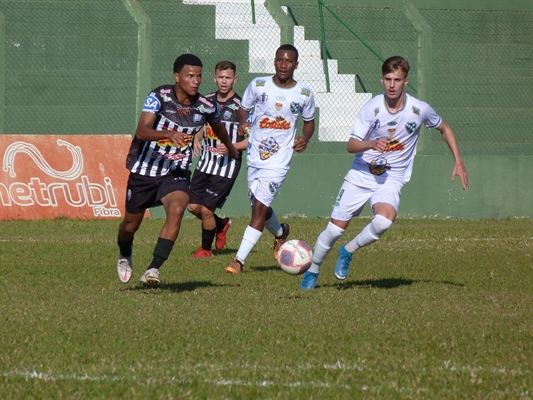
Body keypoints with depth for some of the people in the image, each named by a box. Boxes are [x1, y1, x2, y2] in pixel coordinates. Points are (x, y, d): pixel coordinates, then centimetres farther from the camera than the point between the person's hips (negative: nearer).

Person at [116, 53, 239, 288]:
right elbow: (141, 131, -30)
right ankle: (125, 255, 48)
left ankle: (153, 269, -27)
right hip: (144, 169, -1)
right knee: (132, 223, 11)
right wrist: (168, 134, -48)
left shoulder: (207, 107, -8)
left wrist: (230, 148, 36)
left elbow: (218, 127, 17)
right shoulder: (159, 97, -19)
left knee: (177, 208, -29)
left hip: (176, 172, 1)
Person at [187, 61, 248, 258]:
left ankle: (206, 249, 18)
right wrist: (196, 140, 2)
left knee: (206, 209, -6)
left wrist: (232, 147, -24)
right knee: (193, 206, 6)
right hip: (205, 163, 6)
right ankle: (221, 225, 34)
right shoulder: (207, 101, 5)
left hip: (226, 167, -6)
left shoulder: (240, 106, -13)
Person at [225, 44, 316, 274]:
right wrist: (242, 123, -14)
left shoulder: (304, 95, -3)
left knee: (260, 207, -14)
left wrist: (305, 139, -8)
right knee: (259, 207, 15)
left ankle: (239, 260, -12)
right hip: (255, 157, 3)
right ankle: (280, 233, 50)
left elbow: (309, 121, 12)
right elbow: (244, 108, 8)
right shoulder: (258, 85, -2)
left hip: (279, 160, -3)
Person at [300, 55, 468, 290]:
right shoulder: (372, 108, -12)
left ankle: (348, 251, -3)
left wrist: (459, 162, 5)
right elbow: (351, 145, -13)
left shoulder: (419, 110, -9)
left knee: (385, 220, -31)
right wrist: (372, 144, -34)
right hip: (361, 175, 0)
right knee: (335, 228, -2)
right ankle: (312, 271, 25)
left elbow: (444, 129, 11)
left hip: (392, 180, 0)